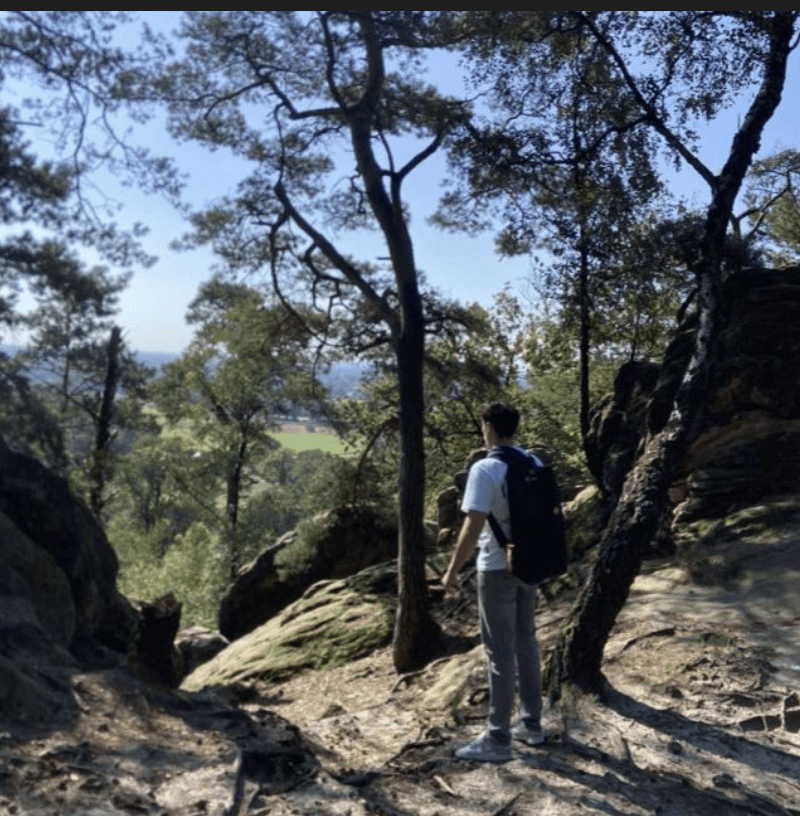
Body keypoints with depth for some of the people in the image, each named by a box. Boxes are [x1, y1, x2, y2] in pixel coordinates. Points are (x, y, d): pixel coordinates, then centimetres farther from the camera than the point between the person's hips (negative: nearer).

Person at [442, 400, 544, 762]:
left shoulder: (485, 469, -18)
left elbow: (473, 528, -21)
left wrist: (452, 570, -12)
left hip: (498, 570, -7)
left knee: (500, 652, 0)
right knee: (526, 643, 17)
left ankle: (498, 739, 10)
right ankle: (531, 724, 28)